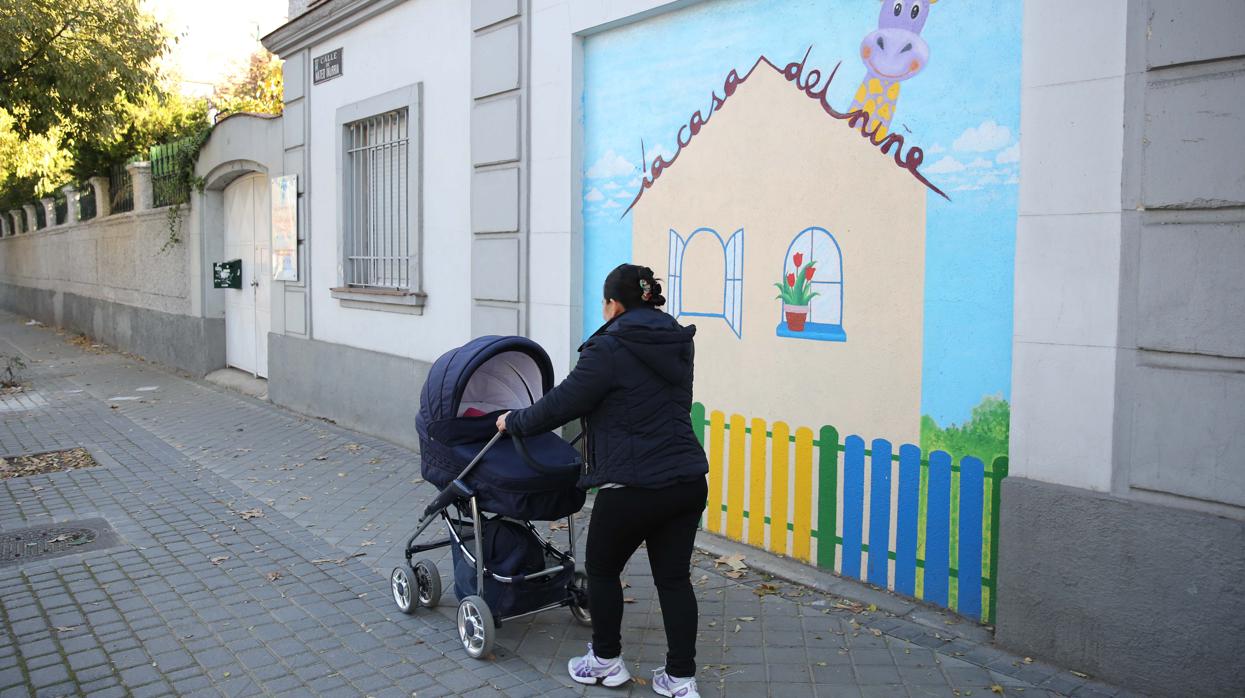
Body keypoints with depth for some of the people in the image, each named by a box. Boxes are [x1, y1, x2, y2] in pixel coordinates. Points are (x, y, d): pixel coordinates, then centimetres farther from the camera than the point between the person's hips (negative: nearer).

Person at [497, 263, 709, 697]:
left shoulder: (610, 348, -11)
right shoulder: (676, 344, 12)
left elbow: (562, 403, -7)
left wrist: (514, 422, 11)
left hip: (634, 485, -7)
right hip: (688, 480, 7)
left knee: (603, 569, 15)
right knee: (674, 577, 13)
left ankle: (606, 661, 29)